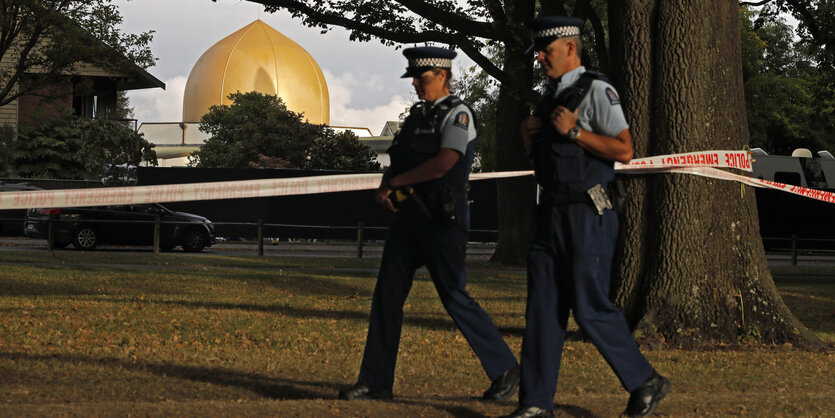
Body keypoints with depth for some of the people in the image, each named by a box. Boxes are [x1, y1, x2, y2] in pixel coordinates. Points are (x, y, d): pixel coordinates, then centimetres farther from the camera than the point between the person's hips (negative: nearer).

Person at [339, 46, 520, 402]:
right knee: (387, 296, 3)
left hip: (443, 221, -8)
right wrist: (385, 188, -2)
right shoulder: (417, 114, 16)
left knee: (454, 298, -7)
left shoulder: (457, 115, -8)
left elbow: (444, 163, -23)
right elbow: (397, 162, 20)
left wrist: (395, 182, -15)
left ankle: (505, 370, 6)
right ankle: (376, 382, 8)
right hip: (409, 218, 8)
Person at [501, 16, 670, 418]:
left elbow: (624, 149, -16)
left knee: (590, 308, -6)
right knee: (543, 306, 4)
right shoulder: (550, 97, 17)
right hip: (552, 214, 8)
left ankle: (645, 382, 10)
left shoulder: (595, 90, -9)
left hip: (587, 215, -8)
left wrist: (574, 131, -19)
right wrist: (528, 136, 6)